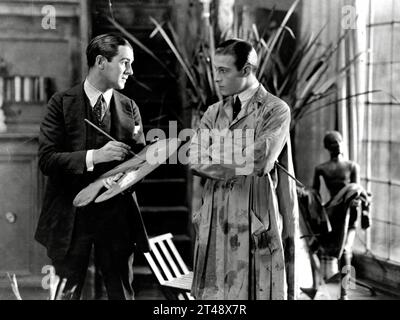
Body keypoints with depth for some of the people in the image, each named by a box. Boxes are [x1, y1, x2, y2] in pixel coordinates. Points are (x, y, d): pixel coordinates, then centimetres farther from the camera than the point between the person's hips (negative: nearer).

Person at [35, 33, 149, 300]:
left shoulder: (130, 108, 6)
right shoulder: (62, 103, -4)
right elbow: (46, 160, -12)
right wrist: (94, 157, -23)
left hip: (117, 217, 3)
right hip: (71, 216, -2)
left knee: (122, 293, 10)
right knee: (66, 294, 8)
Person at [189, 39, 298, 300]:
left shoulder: (276, 110, -3)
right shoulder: (214, 113, 14)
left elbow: (260, 161, -17)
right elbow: (195, 161, -1)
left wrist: (217, 145, -6)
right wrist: (241, 165, -13)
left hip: (256, 228, -5)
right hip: (215, 226, 5)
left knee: (253, 291, -2)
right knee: (211, 292, 5)